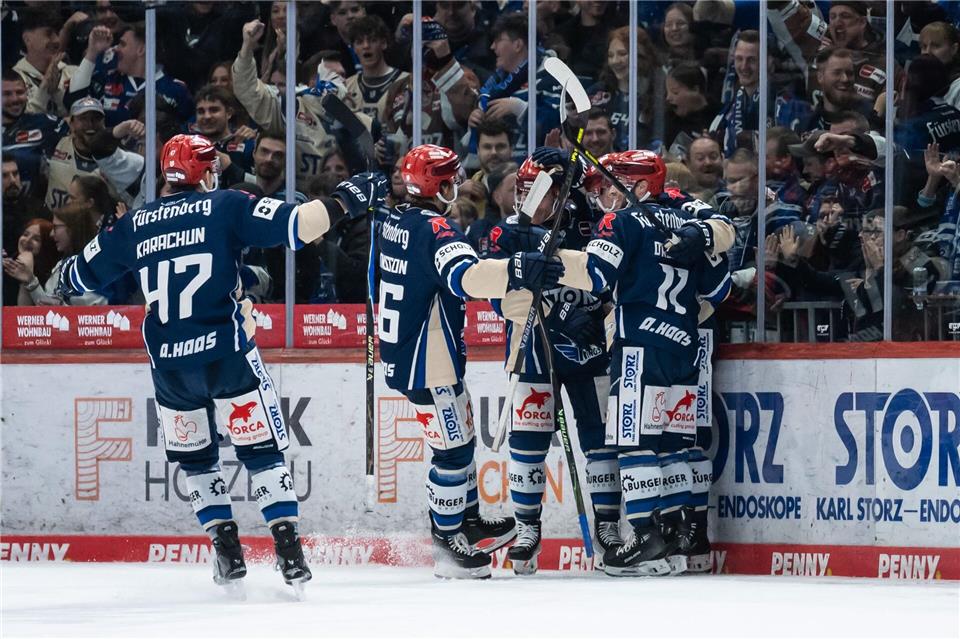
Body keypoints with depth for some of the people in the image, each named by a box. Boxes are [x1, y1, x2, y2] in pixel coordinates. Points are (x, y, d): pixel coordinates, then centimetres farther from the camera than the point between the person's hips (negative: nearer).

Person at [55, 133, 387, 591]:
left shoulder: (134, 224, 9)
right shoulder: (226, 207, -2)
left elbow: (79, 276, 20)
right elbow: (295, 225, -12)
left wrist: (63, 280, 43)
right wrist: (343, 201, 0)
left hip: (168, 364, 3)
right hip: (227, 354, -3)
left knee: (194, 456, 20)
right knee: (261, 449, 5)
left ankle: (228, 553, 15)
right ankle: (289, 552, -4)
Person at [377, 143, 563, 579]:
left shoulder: (394, 221, 7)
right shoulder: (434, 229, -23)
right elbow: (464, 277, -42)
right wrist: (515, 272, -55)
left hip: (401, 351, 10)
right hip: (426, 363, -10)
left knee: (459, 438, 22)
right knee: (452, 449, -1)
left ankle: (468, 519, 33)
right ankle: (447, 543, 6)